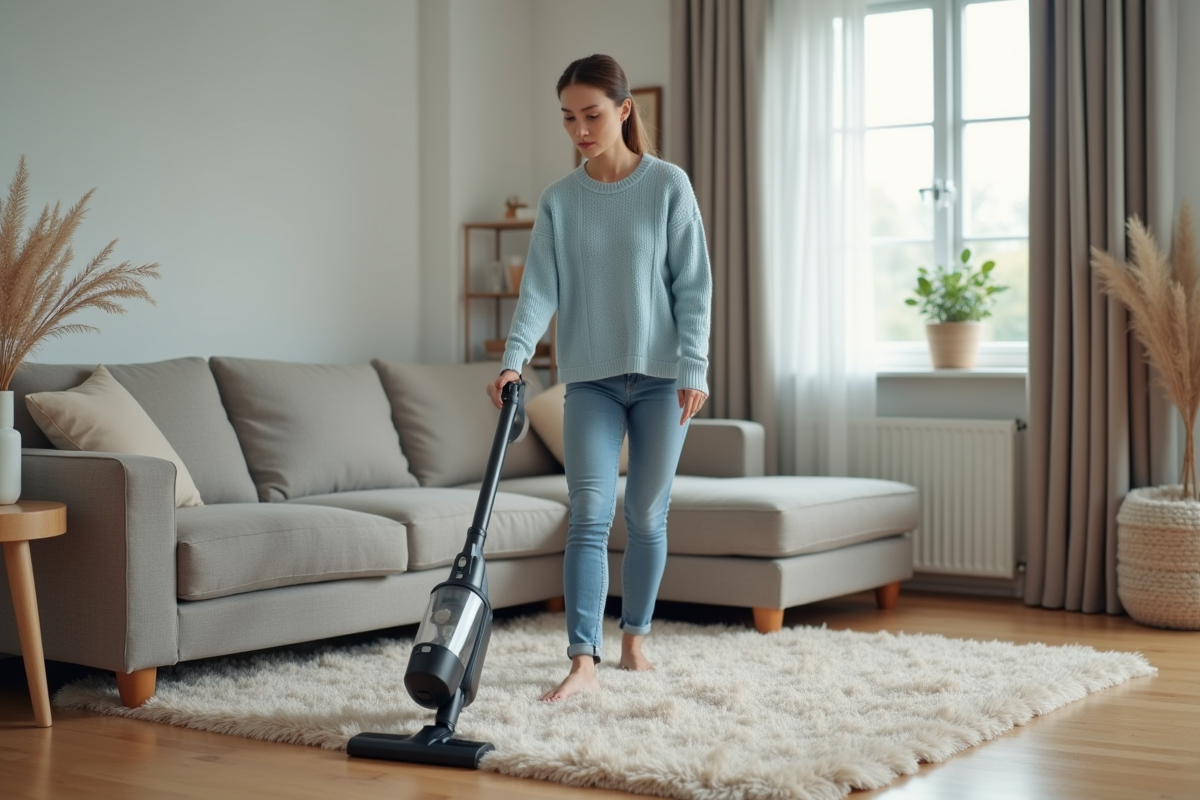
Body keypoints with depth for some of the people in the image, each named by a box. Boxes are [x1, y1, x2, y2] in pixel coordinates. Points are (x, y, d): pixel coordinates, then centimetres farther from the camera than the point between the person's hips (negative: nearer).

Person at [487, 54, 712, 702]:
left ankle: (634, 637, 24)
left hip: (660, 377, -1)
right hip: (591, 380, 1)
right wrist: (514, 361, -19)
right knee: (589, 515, -7)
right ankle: (583, 661, -9)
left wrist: (693, 369, -10)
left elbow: (694, 286, -4)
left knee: (646, 516, 6)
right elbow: (539, 291, -5)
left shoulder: (669, 187, -3)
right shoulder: (559, 201, 3)